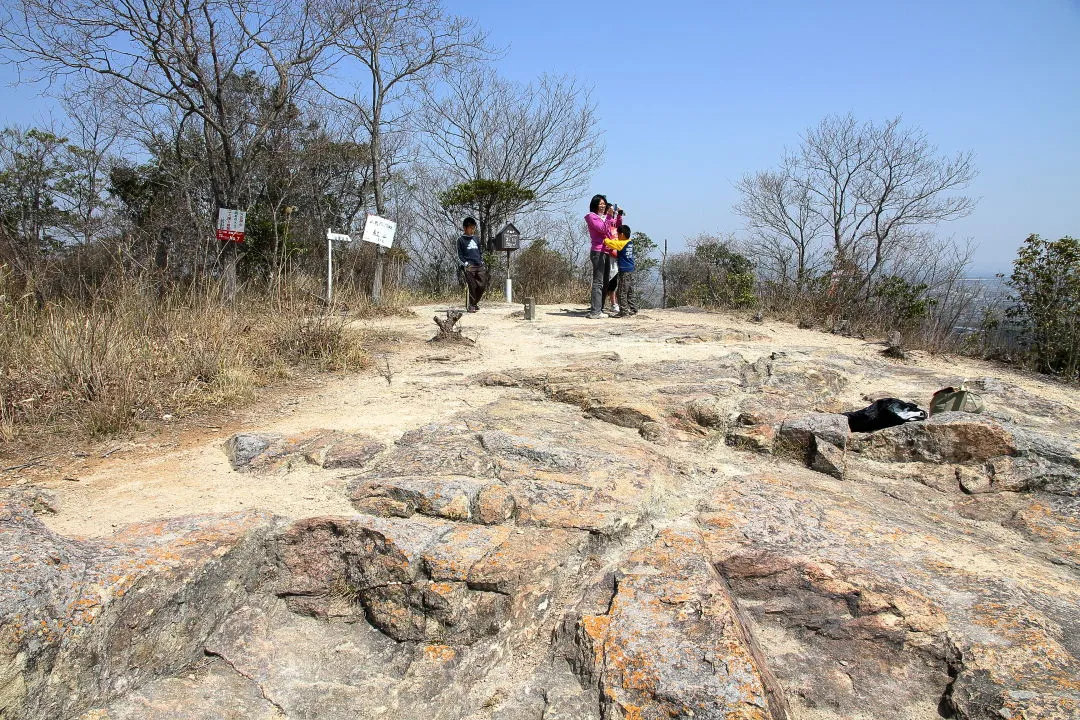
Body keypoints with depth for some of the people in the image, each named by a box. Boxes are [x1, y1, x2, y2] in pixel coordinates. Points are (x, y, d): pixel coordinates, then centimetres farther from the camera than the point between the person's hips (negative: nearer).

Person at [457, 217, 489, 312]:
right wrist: (466, 263, -10)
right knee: (472, 287, -9)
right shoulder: (461, 240, 4)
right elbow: (459, 255, 2)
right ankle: (470, 305, 0)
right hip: (469, 267, -5)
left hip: (480, 266, 5)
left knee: (482, 285, -1)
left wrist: (482, 261, 12)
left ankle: (475, 303, 16)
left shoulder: (476, 238, 19)